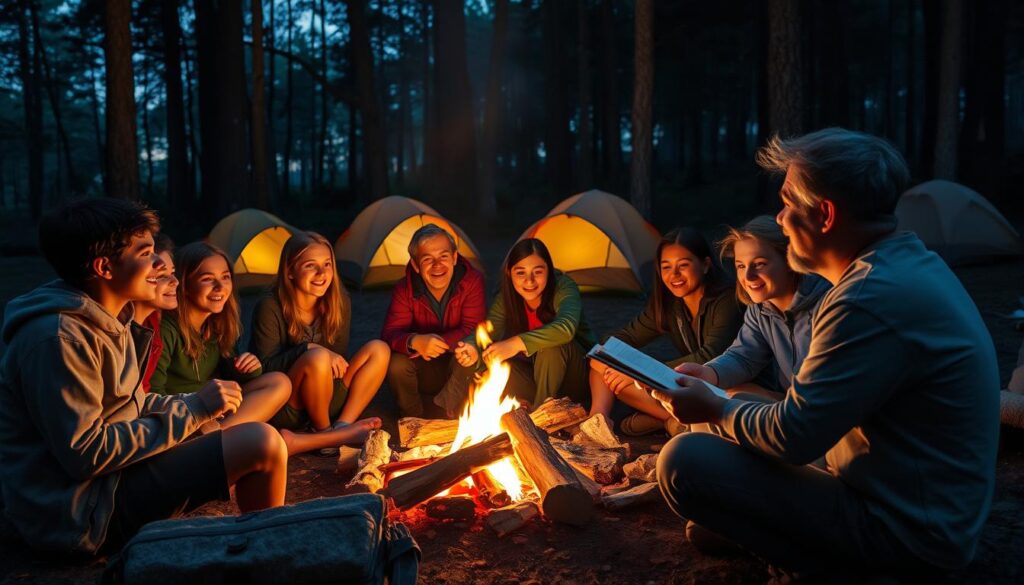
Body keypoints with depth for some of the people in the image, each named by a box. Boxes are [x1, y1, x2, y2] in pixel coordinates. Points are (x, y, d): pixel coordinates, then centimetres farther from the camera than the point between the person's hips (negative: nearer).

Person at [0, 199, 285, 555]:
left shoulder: (107, 320, 7)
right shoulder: (59, 337, -23)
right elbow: (84, 455, -25)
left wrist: (197, 405, -1)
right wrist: (191, 410, -20)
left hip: (102, 482, 10)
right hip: (81, 512, -10)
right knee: (262, 444, -19)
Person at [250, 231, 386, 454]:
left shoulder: (339, 302, -3)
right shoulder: (269, 308, -17)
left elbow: (339, 357, 5)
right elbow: (265, 367, -17)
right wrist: (308, 349, -28)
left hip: (322, 401, 5)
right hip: (281, 411, -5)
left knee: (378, 349, -10)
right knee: (317, 358, -34)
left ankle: (341, 425, -18)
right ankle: (323, 431, -11)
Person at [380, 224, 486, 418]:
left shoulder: (472, 281, -17)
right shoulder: (404, 290, -13)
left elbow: (472, 330, -21)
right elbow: (390, 334, -21)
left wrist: (435, 344, -33)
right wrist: (415, 342, -45)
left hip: (460, 368, -1)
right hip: (424, 371, 1)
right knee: (397, 363, -30)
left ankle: (443, 412, -11)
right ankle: (413, 417, -1)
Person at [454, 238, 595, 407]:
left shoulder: (563, 288, -23)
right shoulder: (506, 298, -9)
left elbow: (566, 327, -43)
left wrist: (517, 343, -52)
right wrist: (473, 348, -42)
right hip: (538, 375, 2)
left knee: (552, 345, -33)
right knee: (494, 364, -22)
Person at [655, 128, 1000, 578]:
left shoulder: (875, 298, -27)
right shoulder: (912, 262, 6)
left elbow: (793, 437, -24)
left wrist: (715, 409, -5)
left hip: (902, 529, -10)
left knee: (685, 461, -17)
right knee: (747, 418, 22)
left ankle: (826, 565, -5)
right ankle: (832, 554, 12)